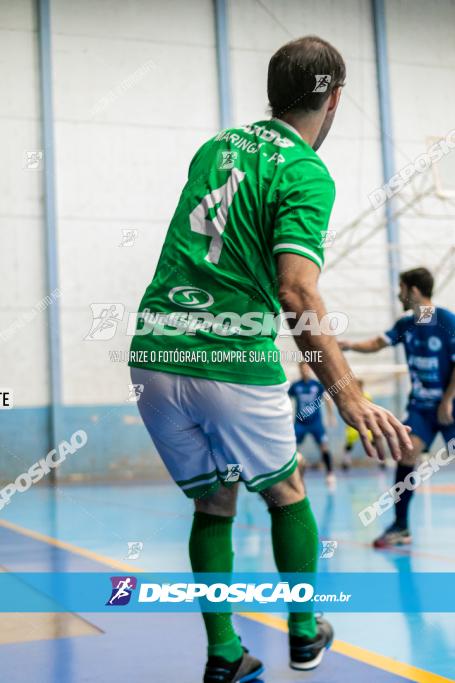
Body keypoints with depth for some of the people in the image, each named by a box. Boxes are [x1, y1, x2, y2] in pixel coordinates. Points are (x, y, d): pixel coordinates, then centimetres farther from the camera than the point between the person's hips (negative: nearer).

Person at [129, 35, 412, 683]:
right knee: (286, 492, 20)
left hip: (154, 354, 5)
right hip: (234, 363, -5)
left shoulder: (216, 146, 13)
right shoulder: (306, 173, -7)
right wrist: (350, 397, -24)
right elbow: (297, 292, -20)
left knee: (213, 503, 20)